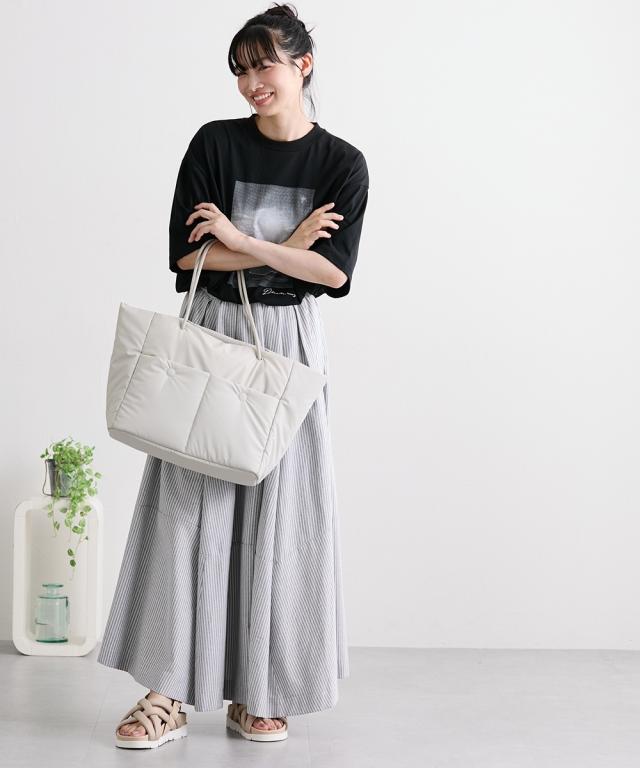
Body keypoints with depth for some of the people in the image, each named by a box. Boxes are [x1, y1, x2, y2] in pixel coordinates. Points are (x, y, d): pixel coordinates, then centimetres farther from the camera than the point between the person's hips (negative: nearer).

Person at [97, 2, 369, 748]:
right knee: (188, 511, -2)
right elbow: (187, 253, -7)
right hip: (211, 335, 1)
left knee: (277, 514, 2)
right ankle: (167, 693, 4)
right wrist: (287, 248, -10)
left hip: (290, 344, 0)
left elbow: (334, 272, -11)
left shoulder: (343, 163, 0)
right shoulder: (215, 144, 1)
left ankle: (257, 693, 14)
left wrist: (240, 239, -13)